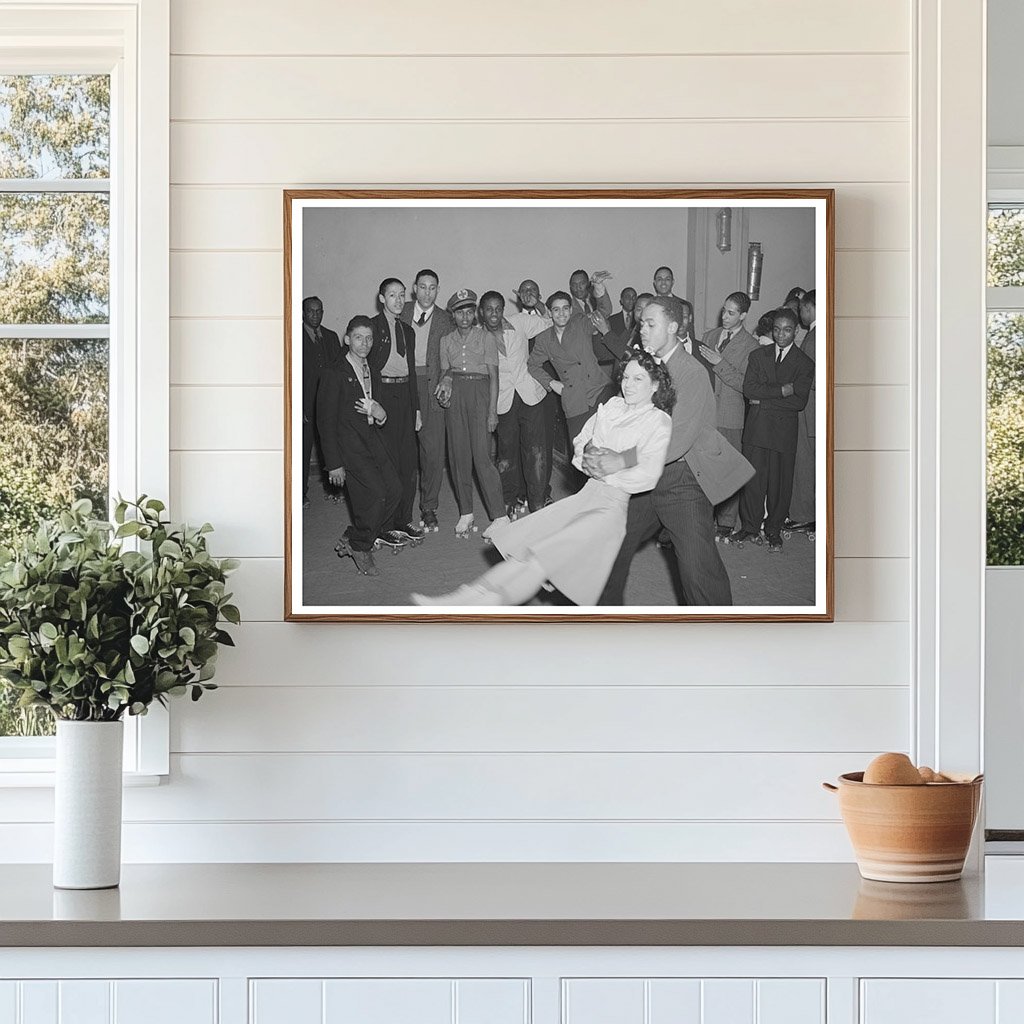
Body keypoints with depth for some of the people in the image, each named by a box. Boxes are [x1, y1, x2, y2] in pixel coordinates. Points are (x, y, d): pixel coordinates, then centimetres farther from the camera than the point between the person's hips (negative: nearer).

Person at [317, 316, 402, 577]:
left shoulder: (374, 374, 15)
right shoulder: (335, 374, -7)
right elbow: (326, 420, -8)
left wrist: (380, 415, -4)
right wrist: (334, 463, -13)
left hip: (373, 440, 7)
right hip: (349, 445, -7)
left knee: (394, 489, -5)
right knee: (376, 493, -17)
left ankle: (353, 539, 9)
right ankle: (360, 548, 2)